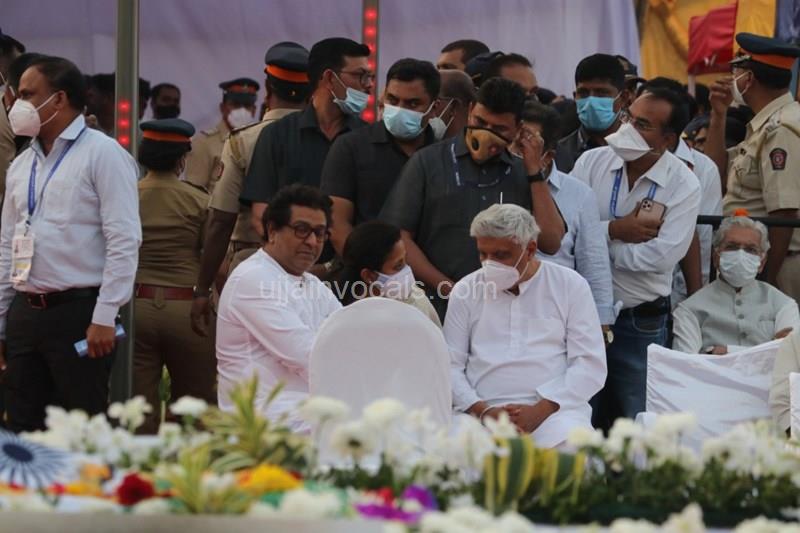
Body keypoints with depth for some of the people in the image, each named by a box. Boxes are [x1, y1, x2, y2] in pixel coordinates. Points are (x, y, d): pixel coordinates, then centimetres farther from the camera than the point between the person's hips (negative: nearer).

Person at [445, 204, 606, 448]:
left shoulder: (570, 286, 9)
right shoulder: (465, 291, 15)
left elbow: (590, 364, 2)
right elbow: (450, 365, 10)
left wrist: (540, 410, -11)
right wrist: (481, 410, -9)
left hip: (554, 409, -1)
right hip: (482, 412, 1)